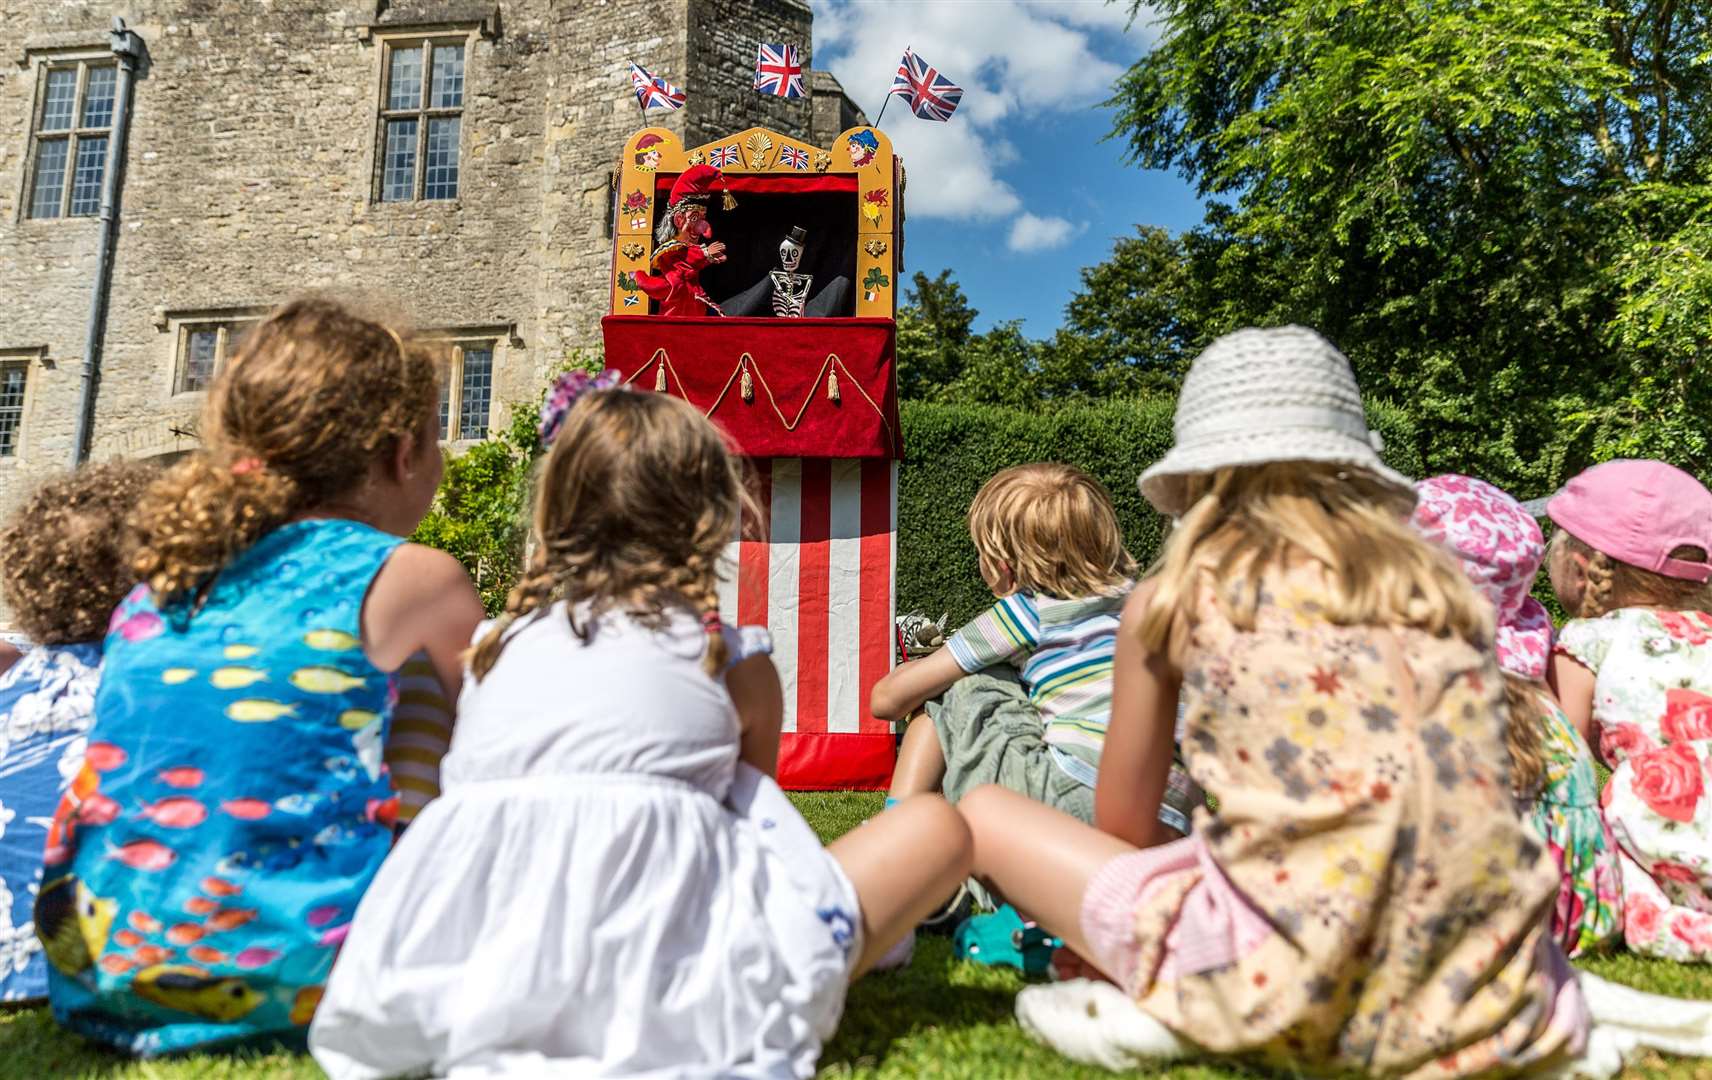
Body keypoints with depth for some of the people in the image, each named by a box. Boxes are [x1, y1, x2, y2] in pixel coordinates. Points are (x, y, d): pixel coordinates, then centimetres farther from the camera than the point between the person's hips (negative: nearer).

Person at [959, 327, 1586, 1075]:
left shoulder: (1174, 597, 0)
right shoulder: (1442, 585, 10)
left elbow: (1120, 825, 9)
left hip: (1288, 978, -5)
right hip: (1478, 980, 6)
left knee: (982, 814, 8)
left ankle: (1171, 1016, 7)